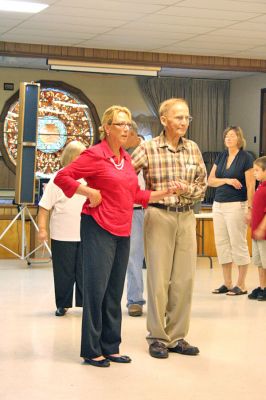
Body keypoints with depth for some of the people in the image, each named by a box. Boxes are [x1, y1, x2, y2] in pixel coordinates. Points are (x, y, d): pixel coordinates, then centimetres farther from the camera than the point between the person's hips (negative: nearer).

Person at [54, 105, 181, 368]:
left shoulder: (126, 158, 13)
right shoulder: (95, 155, -9)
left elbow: (136, 195, 17)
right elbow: (62, 177, -11)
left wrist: (165, 192, 8)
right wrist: (90, 193, -14)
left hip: (122, 232, 7)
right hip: (99, 229, -7)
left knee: (114, 291, 11)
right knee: (96, 289, -3)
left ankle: (110, 347, 20)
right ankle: (91, 351, 5)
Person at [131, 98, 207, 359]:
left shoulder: (193, 149, 7)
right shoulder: (148, 148, -5)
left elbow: (203, 183, 10)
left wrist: (189, 189, -8)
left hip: (186, 217, 4)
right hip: (158, 216, -4)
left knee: (184, 279, 5)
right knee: (159, 278, 0)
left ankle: (177, 337, 17)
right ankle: (158, 338, 12)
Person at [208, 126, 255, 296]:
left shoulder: (246, 158, -5)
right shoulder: (221, 156, 11)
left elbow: (251, 186, -9)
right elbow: (210, 180, 7)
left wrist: (250, 208, -14)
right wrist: (227, 180, -9)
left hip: (236, 205, -6)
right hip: (218, 204, 6)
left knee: (238, 243, -3)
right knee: (221, 243, 6)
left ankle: (241, 285, 5)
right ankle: (227, 283, 15)